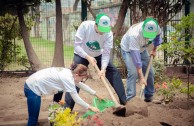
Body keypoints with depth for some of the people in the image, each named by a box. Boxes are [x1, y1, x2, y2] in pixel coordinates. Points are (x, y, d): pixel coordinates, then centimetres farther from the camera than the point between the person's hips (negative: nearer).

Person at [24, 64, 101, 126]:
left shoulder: (70, 73, 7)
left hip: (32, 85, 10)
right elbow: (77, 99, -16)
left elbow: (82, 85, 21)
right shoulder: (68, 79, -20)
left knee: (34, 117, 19)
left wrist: (96, 94, 27)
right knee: (33, 119, -5)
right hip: (33, 88, -10)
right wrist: (90, 108, -6)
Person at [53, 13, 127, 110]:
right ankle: (67, 108, -10)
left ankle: (124, 101, 6)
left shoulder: (109, 34, -26)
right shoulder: (85, 26, -31)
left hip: (98, 55, 3)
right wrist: (88, 57, -35)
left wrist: (103, 68, -37)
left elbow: (106, 53, -23)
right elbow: (77, 45, -27)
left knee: (114, 72, -5)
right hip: (81, 55, -2)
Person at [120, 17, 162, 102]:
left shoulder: (156, 28, -28)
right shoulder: (134, 35, -43)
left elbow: (157, 36, 2)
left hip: (142, 49, 5)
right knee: (133, 72, -24)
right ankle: (128, 96, -16)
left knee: (149, 72, 2)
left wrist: (154, 49, 9)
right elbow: (137, 59, -41)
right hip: (128, 50, -5)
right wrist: (141, 77, -40)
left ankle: (149, 95, 19)